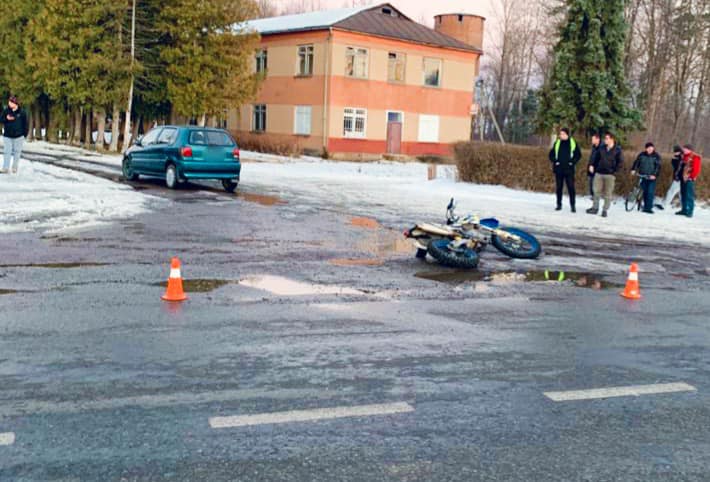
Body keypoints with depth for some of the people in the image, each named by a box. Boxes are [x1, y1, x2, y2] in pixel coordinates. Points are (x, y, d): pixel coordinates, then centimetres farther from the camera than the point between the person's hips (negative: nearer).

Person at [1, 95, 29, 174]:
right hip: (7, 136, 1)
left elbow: (26, 124, 1)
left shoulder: (22, 112, -4)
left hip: (18, 136, -1)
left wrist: (25, 134, -1)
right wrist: (6, 119, -15)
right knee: (7, 152, -1)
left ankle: (15, 168, 19)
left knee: (17, 152, 8)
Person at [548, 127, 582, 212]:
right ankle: (559, 205, 15)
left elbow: (578, 155, 5)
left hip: (569, 169, -2)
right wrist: (555, 161, -1)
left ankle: (573, 205, -2)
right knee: (559, 187, 7)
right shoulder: (557, 143, 7)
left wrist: (572, 162, -6)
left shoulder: (573, 143, 1)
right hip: (558, 169, 3)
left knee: (571, 187, -6)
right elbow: (551, 154, 13)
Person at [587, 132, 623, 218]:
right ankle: (595, 208, 12)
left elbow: (620, 162, -4)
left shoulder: (617, 150, -2)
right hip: (599, 173, 4)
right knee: (597, 191, 3)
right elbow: (597, 159, 18)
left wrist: (614, 171, -9)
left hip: (610, 175, -4)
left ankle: (605, 210, 5)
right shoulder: (602, 149, 9)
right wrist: (593, 166, 5)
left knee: (608, 193, 0)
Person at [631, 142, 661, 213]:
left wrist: (655, 175, -21)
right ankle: (646, 206, 18)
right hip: (642, 176, 3)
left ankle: (648, 208, -9)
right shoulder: (642, 155, 6)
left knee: (650, 192, -10)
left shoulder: (656, 156, -1)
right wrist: (633, 169, -8)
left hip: (651, 177, -3)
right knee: (645, 192, 7)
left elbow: (658, 167, -8)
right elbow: (636, 162, 7)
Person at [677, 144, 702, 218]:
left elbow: (696, 169, -13)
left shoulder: (695, 157, -9)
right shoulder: (685, 157, 15)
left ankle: (690, 212, -8)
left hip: (689, 179, -8)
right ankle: (684, 210, 21)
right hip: (683, 179, 9)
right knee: (683, 195, 12)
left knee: (689, 195, -9)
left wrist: (692, 177, -16)